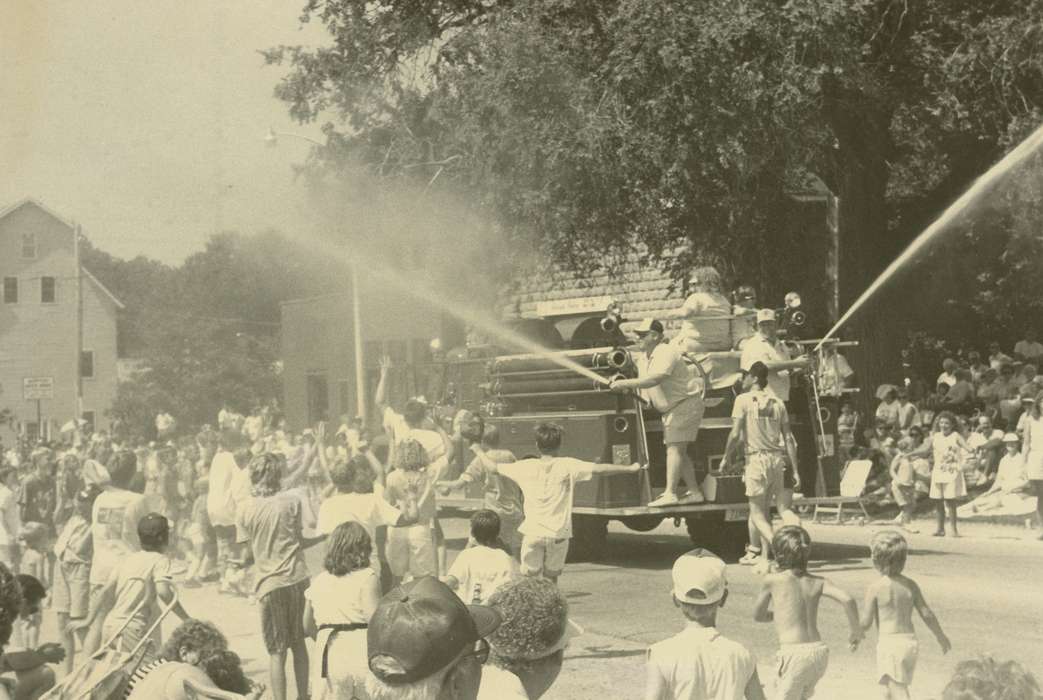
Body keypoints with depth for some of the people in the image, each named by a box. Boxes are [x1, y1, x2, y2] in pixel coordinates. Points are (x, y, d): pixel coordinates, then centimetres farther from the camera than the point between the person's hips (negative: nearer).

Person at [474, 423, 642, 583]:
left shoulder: (526, 467, 1)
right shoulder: (567, 466, -3)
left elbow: (494, 467, 11)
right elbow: (600, 470, -7)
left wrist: (478, 451, 29)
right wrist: (631, 469, 2)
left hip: (533, 533, 0)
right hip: (558, 533, 0)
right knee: (551, 579, 15)